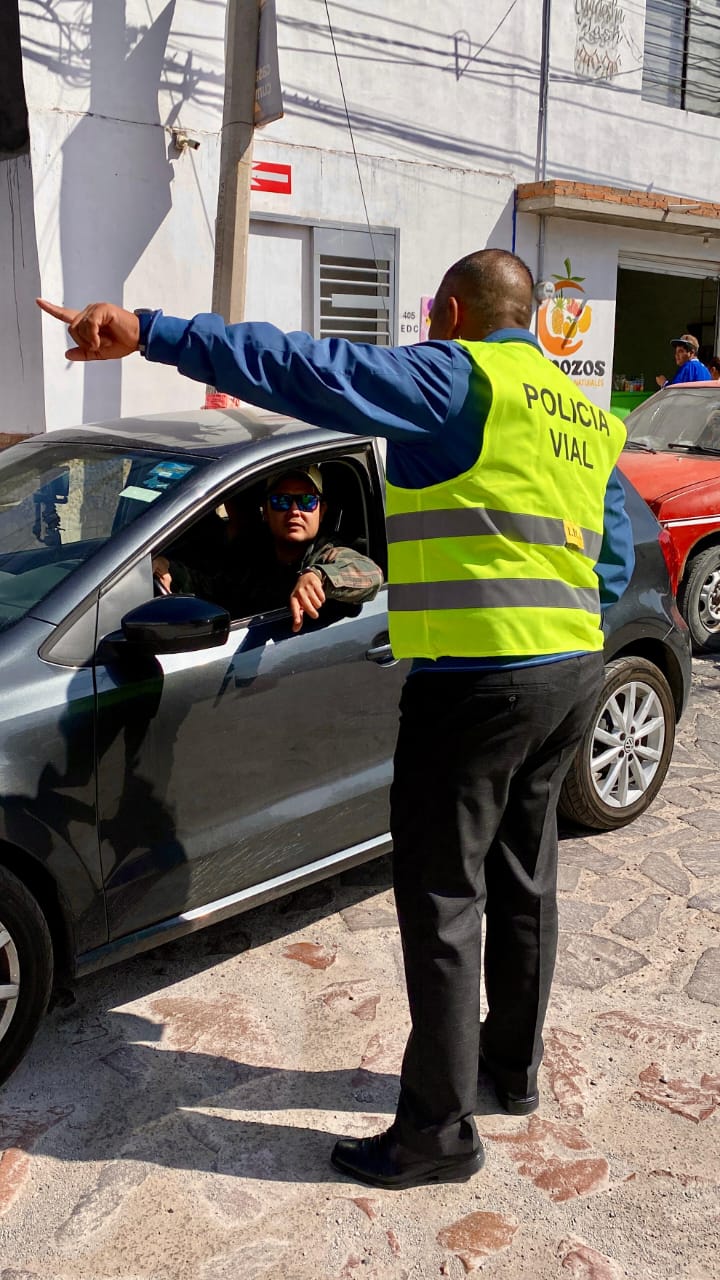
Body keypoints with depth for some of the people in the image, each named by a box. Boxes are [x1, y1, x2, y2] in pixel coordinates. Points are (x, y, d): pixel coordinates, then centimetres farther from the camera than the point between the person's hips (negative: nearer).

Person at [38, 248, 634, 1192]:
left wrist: (153, 332, -19)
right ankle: (514, 1065, 38)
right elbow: (616, 557, 22)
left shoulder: (459, 379, -8)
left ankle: (440, 1132, 13)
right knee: (524, 881, 21)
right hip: (576, 672, 9)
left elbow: (307, 370, -19)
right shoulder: (585, 415, 17)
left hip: (479, 679, -9)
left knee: (442, 905, 1)